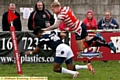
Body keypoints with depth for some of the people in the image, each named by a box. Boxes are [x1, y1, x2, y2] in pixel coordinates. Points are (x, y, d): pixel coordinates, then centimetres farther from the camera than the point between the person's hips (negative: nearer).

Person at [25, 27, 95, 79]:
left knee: (56, 69, -3)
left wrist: (31, 52, 33)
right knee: (70, 68, 11)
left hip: (61, 49, -8)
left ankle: (74, 73, -16)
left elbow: (37, 49, 15)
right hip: (67, 47, 8)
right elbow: (64, 35, 20)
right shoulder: (52, 32, 23)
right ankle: (87, 66, -5)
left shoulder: (42, 37, 3)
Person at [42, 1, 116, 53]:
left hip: (79, 30, -9)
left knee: (81, 49, -1)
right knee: (88, 43, 17)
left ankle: (95, 38, -9)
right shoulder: (66, 8, 5)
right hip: (81, 25, 9)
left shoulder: (62, 14, -21)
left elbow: (56, 26, -30)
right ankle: (108, 44, 14)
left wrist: (46, 29, -22)